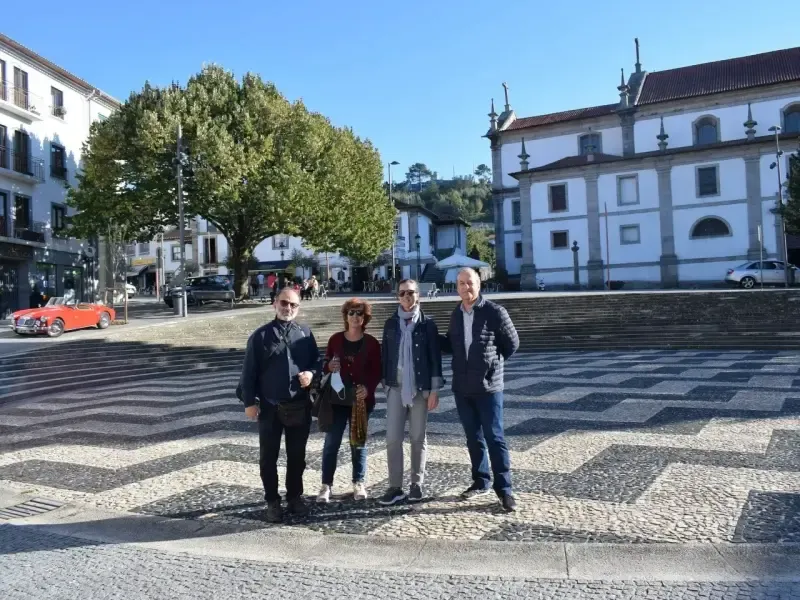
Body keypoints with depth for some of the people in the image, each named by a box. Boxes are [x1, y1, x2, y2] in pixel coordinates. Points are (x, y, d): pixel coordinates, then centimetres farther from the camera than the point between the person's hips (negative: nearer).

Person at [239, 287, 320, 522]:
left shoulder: (305, 334, 5)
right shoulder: (261, 335, -3)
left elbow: (317, 360, 12)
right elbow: (249, 370, -2)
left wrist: (311, 373, -10)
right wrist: (249, 401, -6)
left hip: (300, 407, 2)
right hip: (270, 408, -2)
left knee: (297, 456, 13)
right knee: (268, 458, 8)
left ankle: (295, 497, 30)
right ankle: (272, 501, 23)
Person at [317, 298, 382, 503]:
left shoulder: (371, 343, -3)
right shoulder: (335, 340, 1)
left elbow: (377, 372, -3)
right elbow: (325, 366, 8)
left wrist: (368, 388, -20)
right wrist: (329, 367, -15)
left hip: (361, 399, -1)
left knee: (358, 442, 9)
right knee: (331, 442, 0)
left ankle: (359, 483, 20)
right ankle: (326, 485, 9)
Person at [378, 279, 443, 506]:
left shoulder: (427, 323, -1)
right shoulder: (391, 323, 6)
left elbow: (435, 358, -3)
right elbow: (385, 355, 9)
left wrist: (434, 390, -7)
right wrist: (385, 383, 6)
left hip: (420, 388, -2)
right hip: (396, 388, 2)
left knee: (418, 438, 6)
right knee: (393, 438, -1)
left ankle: (416, 484, 18)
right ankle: (395, 487, 7)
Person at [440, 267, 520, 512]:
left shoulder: (495, 312, -9)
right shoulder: (456, 314, 8)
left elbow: (512, 343, -1)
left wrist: (493, 362, 2)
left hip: (488, 386, -5)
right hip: (462, 387, 5)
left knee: (494, 438, 1)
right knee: (473, 437, 15)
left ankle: (504, 489, 11)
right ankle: (480, 481, 29)